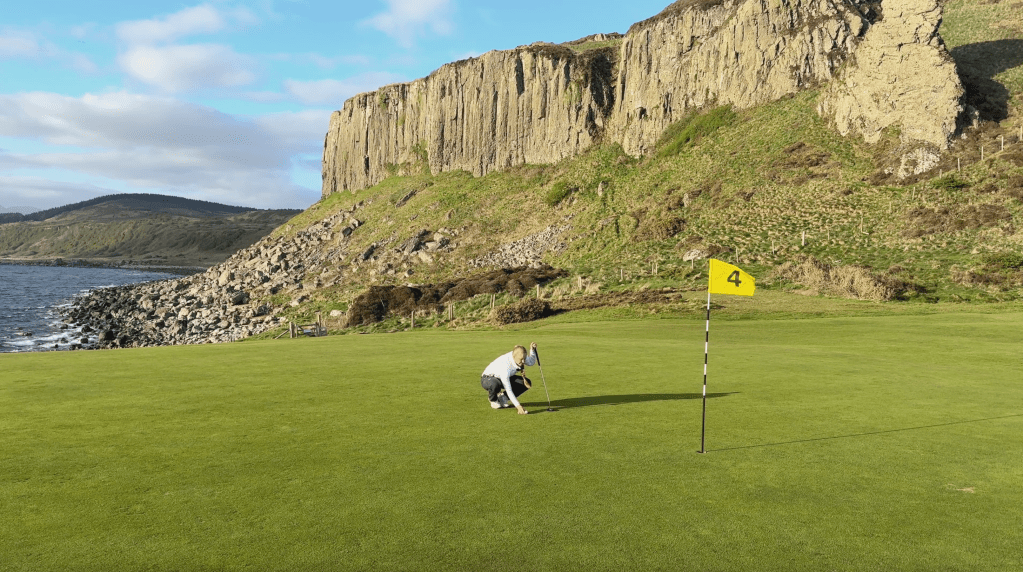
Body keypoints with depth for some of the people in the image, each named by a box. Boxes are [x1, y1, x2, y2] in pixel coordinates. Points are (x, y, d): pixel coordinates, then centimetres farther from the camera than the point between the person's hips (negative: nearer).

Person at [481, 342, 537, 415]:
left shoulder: (519, 356, -19)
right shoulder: (505, 366, -39)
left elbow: (531, 362, 2)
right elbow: (508, 390, -40)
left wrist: (532, 350, -18)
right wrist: (518, 406, -46)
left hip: (505, 378, 7)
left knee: (527, 383, -13)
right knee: (496, 384, -44)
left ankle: (502, 397, 5)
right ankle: (493, 400, -7)